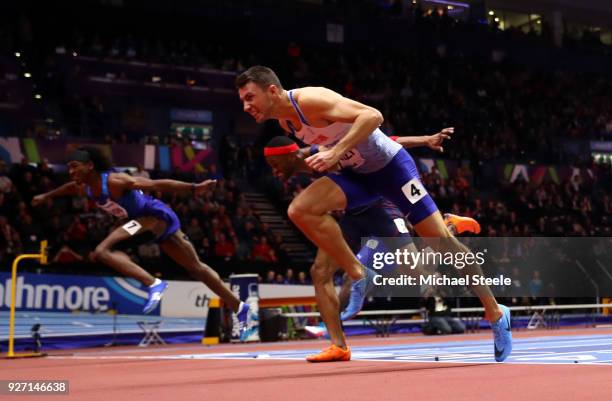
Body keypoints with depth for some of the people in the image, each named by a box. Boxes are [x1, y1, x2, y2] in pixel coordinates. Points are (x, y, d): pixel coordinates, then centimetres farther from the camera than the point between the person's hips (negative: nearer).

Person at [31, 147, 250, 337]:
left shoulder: (114, 181, -25)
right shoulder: (85, 188, 0)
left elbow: (156, 184, -27)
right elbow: (71, 187, 26)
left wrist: (194, 188, -30)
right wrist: (47, 196, 41)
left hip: (156, 216, -9)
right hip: (145, 220, 9)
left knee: (101, 251, -24)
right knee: (196, 268, 16)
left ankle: (154, 284, -25)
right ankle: (239, 307, 25)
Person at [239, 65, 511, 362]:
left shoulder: (309, 100, -25)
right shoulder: (285, 122, 1)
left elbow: (373, 115, -34)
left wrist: (336, 152, -41)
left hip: (390, 165, -7)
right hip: (356, 173, 7)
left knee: (442, 242, -4)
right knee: (300, 210, -16)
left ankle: (495, 313, 12)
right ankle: (359, 277, -6)